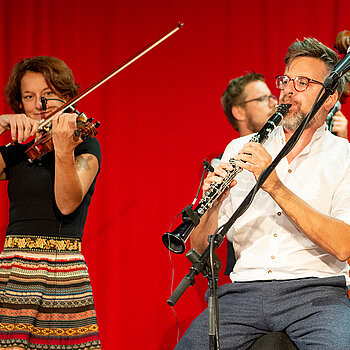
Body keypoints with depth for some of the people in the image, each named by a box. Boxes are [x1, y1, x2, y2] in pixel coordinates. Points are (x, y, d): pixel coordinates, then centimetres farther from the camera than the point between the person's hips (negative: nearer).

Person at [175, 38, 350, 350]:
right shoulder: (240, 149, 15)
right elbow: (200, 247, 11)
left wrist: (276, 187, -15)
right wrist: (214, 203, -11)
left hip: (315, 290, -3)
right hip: (244, 289, 3)